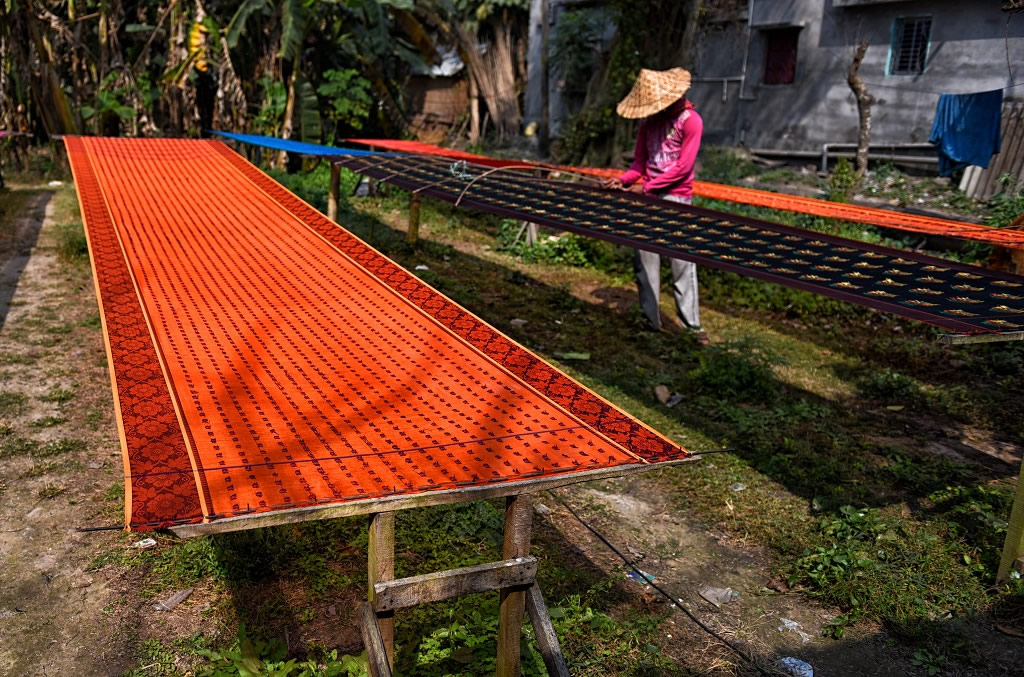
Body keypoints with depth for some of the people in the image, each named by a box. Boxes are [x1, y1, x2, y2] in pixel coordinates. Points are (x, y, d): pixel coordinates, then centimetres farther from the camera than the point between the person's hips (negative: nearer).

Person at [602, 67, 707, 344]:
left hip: (676, 198, -6)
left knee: (682, 263, -5)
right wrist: (624, 180, -6)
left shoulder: (690, 121, -6)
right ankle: (650, 319, 12)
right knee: (645, 260, 4)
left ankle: (692, 324, 1)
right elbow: (640, 162, 14)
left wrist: (646, 187, -15)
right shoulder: (648, 122, 13)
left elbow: (683, 166, -12)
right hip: (646, 197, 6)